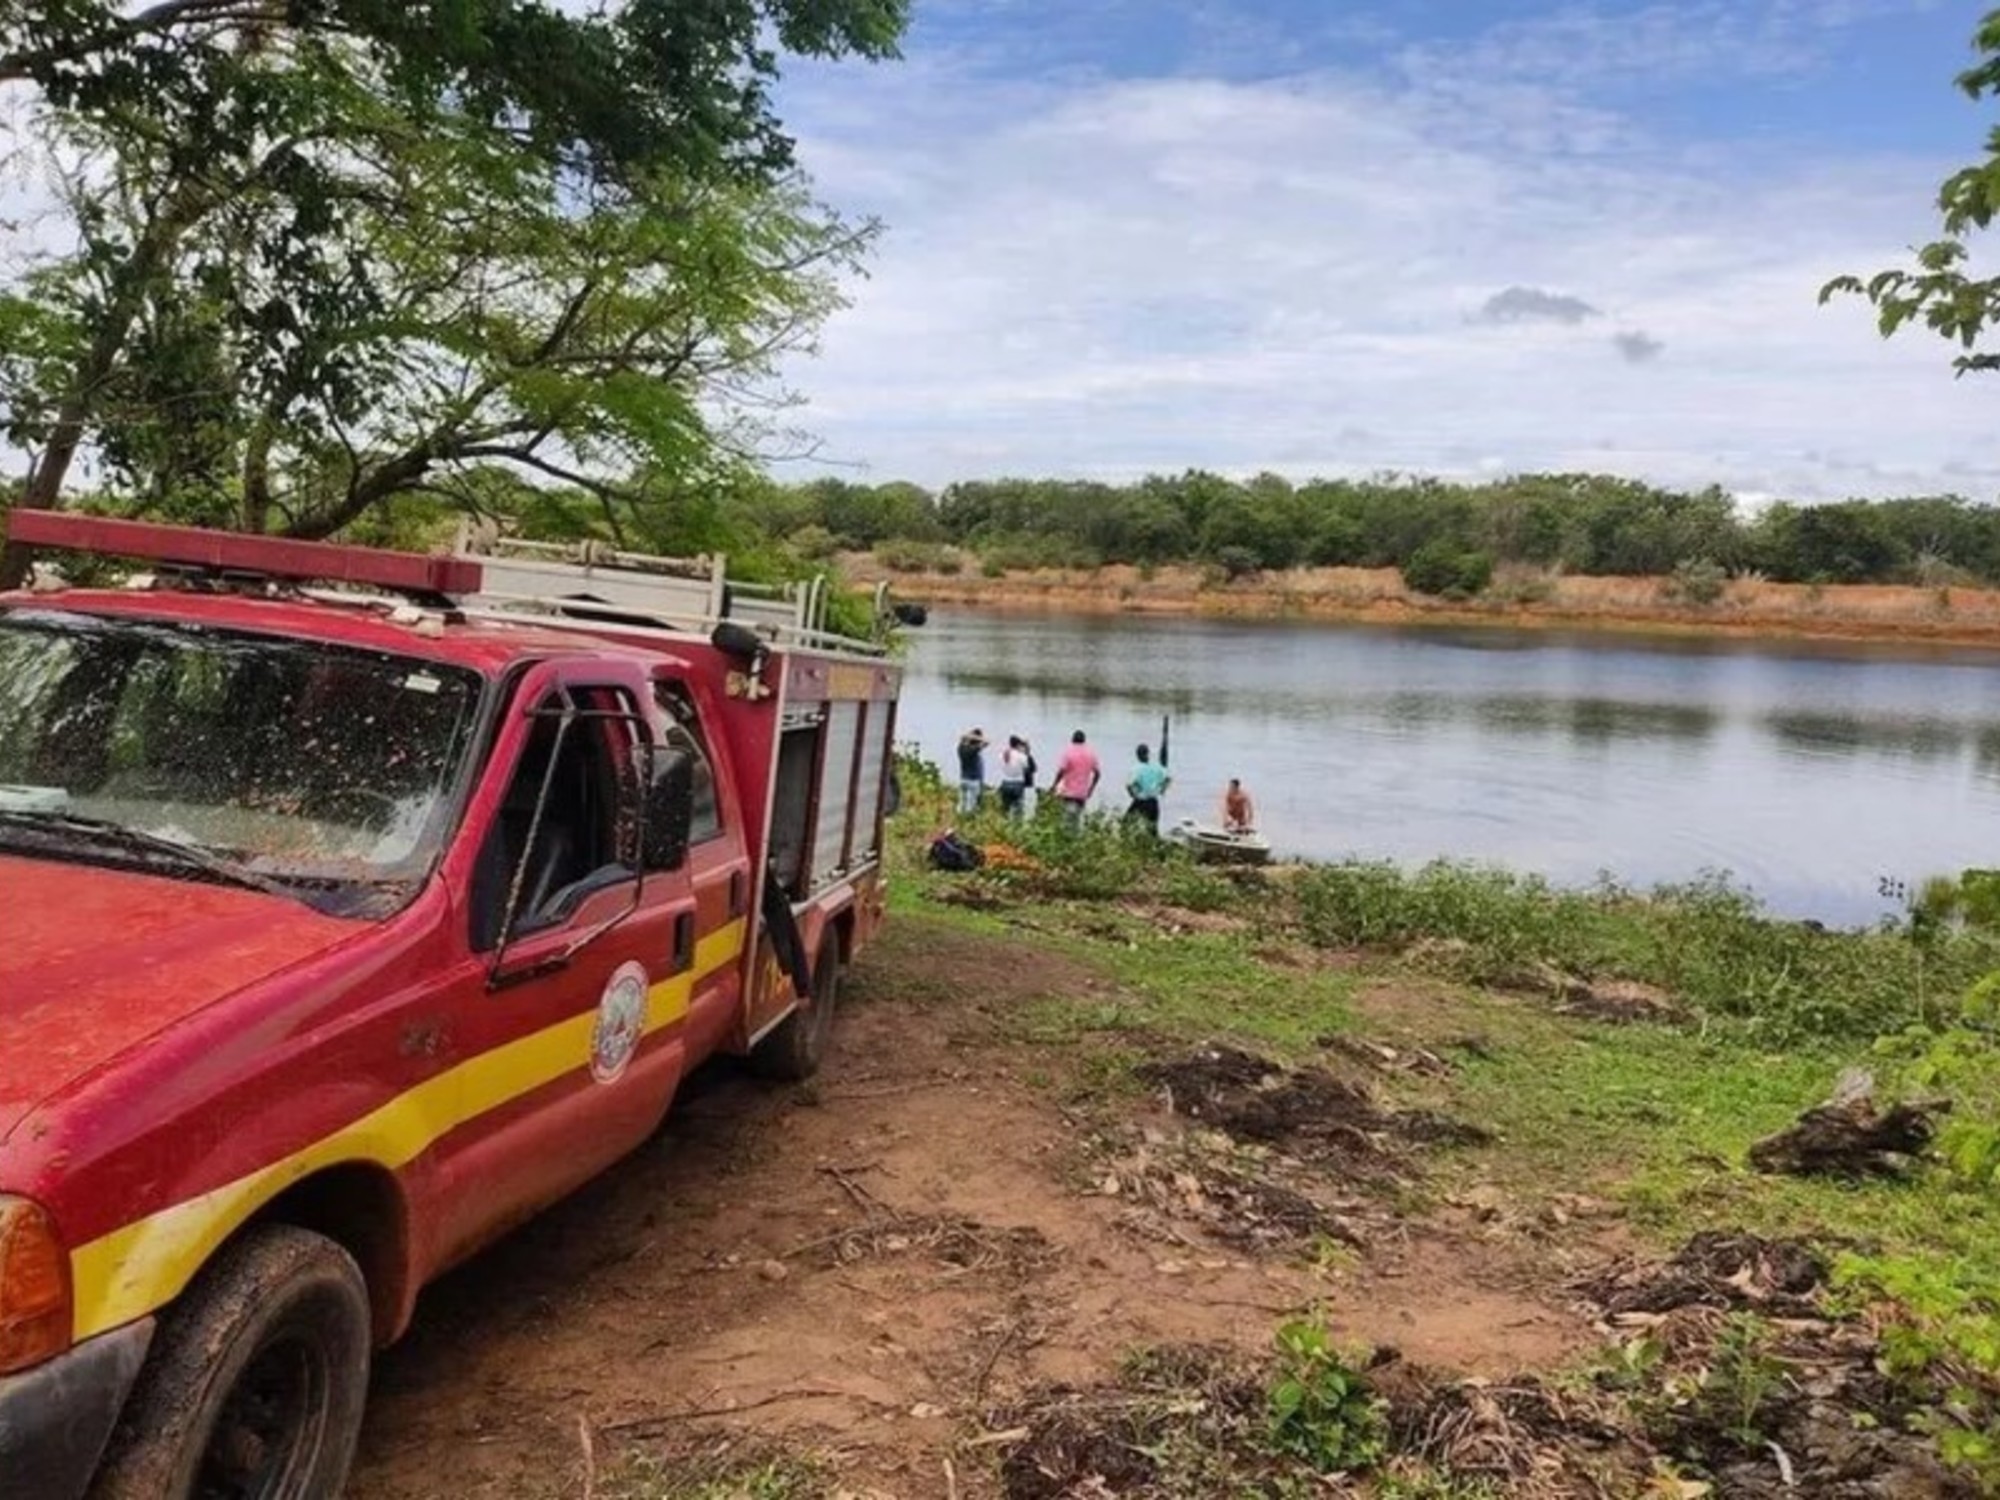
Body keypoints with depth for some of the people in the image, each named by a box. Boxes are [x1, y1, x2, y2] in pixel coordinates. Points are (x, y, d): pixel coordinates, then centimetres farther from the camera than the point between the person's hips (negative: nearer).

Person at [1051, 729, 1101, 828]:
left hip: (1068, 793, -4)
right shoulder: (1091, 753, 6)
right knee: (1077, 819, 10)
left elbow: (1061, 771, -14)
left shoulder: (1068, 752, -7)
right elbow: (1097, 773, 6)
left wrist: (1054, 786, -3)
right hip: (1083, 794, 4)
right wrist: (1091, 788, 16)